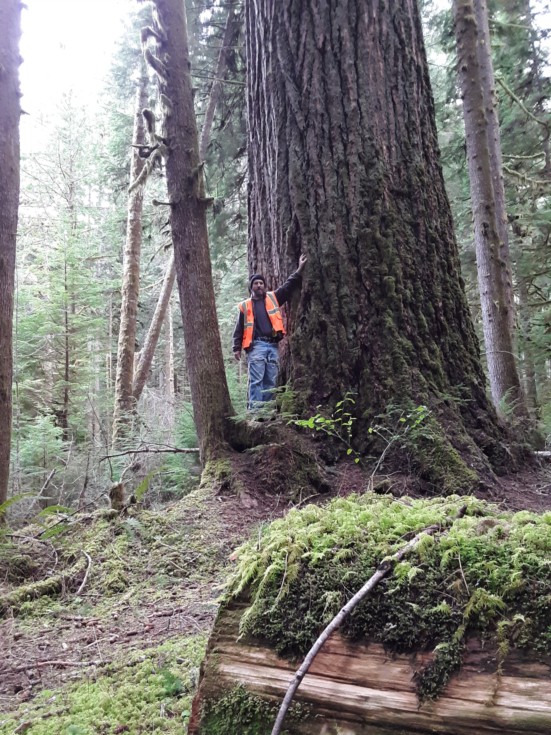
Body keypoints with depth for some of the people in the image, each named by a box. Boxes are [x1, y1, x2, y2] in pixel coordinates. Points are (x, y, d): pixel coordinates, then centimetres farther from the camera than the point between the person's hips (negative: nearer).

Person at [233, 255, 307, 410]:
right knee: (256, 380, -10)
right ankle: (254, 410, -13)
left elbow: (288, 286, 11)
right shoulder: (245, 306, 12)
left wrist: (299, 269, 2)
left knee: (271, 381, 4)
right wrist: (237, 348, 5)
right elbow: (239, 329, 11)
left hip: (273, 346, 3)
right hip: (256, 346, -3)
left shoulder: (273, 298, 16)